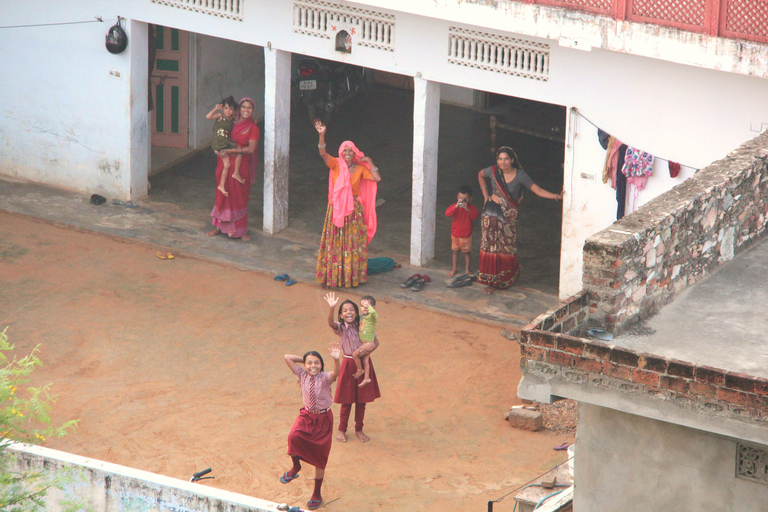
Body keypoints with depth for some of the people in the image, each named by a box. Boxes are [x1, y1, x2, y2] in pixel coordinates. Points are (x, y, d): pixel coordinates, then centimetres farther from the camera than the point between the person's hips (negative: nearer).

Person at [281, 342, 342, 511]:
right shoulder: (302, 375, -4)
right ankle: (295, 466, -1)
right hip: (306, 416, 2)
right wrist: (304, 359, -5)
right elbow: (287, 357, -6)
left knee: (320, 459, 6)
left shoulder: (325, 378, -15)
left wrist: (336, 359, -57)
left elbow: (336, 372, -39)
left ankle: (317, 494, 22)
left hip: (323, 418, -2)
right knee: (294, 436, -30)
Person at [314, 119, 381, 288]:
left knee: (354, 244, 6)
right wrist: (321, 135, -36)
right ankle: (330, 276, 11)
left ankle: (352, 276, 17)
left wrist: (369, 162, -7)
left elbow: (377, 178, -7)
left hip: (354, 210, 1)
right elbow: (323, 153, -21)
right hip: (337, 209, -1)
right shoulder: (336, 165, -5)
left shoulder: (360, 168, 1)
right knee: (334, 244, 3)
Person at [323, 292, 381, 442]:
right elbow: (331, 323, -31)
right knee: (347, 400, 6)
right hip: (349, 364, -2)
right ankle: (341, 430, 23)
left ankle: (359, 429, 27)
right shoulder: (341, 328, -10)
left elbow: (374, 341, 4)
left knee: (362, 399, 12)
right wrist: (331, 307, -49)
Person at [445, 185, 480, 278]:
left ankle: (467, 269, 25)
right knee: (455, 251, 14)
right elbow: (447, 213, -23)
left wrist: (468, 210, -36)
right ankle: (454, 269, 27)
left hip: (466, 235, -2)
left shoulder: (471, 207, -9)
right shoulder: (455, 206, -6)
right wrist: (456, 207, -36)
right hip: (455, 234, 2)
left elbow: (475, 217, -24)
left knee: (467, 252, 10)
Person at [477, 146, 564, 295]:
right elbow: (480, 175, 19)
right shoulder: (493, 171, -3)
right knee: (490, 246, 0)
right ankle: (491, 281, 9)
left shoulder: (520, 175, -9)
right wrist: (485, 195, 12)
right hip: (491, 212, 1)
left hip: (508, 215, -1)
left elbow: (538, 190, -10)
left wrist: (556, 196, -21)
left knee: (506, 247, 1)